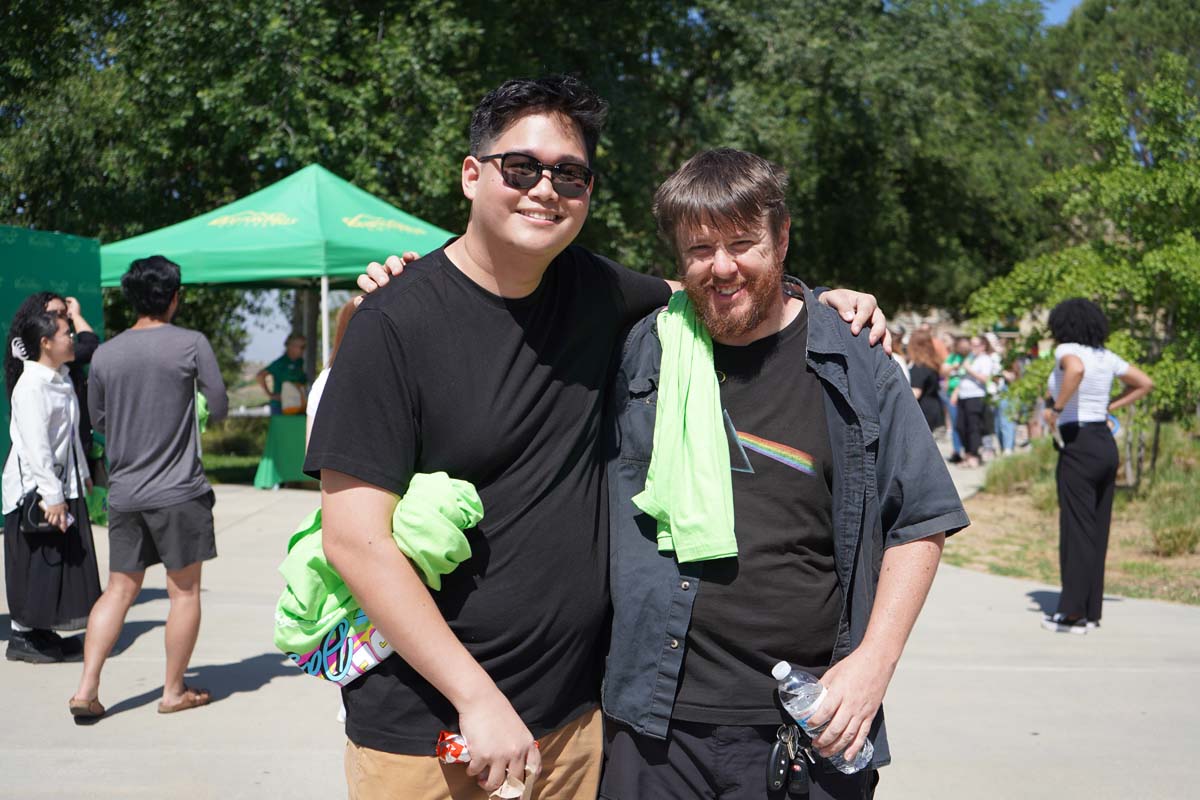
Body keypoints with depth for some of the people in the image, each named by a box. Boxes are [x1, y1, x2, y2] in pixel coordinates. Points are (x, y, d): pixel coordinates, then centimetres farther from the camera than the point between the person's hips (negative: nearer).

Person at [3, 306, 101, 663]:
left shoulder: (62, 380, 11)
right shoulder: (31, 386, -18)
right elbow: (35, 446, -23)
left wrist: (83, 475, 21)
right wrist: (51, 496, -25)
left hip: (64, 484, 9)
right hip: (35, 488, -9)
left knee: (66, 561, 11)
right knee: (35, 563, -1)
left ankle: (42, 632, 21)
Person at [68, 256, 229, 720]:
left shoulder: (105, 354, 5)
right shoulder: (191, 344, -8)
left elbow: (98, 421, 14)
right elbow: (219, 409, -4)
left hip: (123, 491, 5)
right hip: (178, 490, -4)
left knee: (119, 590, 12)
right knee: (184, 591, 7)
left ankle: (86, 689, 6)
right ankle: (174, 692, 15)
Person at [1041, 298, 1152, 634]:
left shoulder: (1067, 350, -9)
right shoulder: (1107, 356, 12)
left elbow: (1076, 369, -33)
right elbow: (1145, 383, 20)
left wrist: (1056, 408, -22)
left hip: (1079, 445, -7)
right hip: (1106, 444, 7)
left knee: (1076, 529, -4)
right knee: (1098, 529, 10)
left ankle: (1073, 613, 0)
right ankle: (1091, 611, 17)